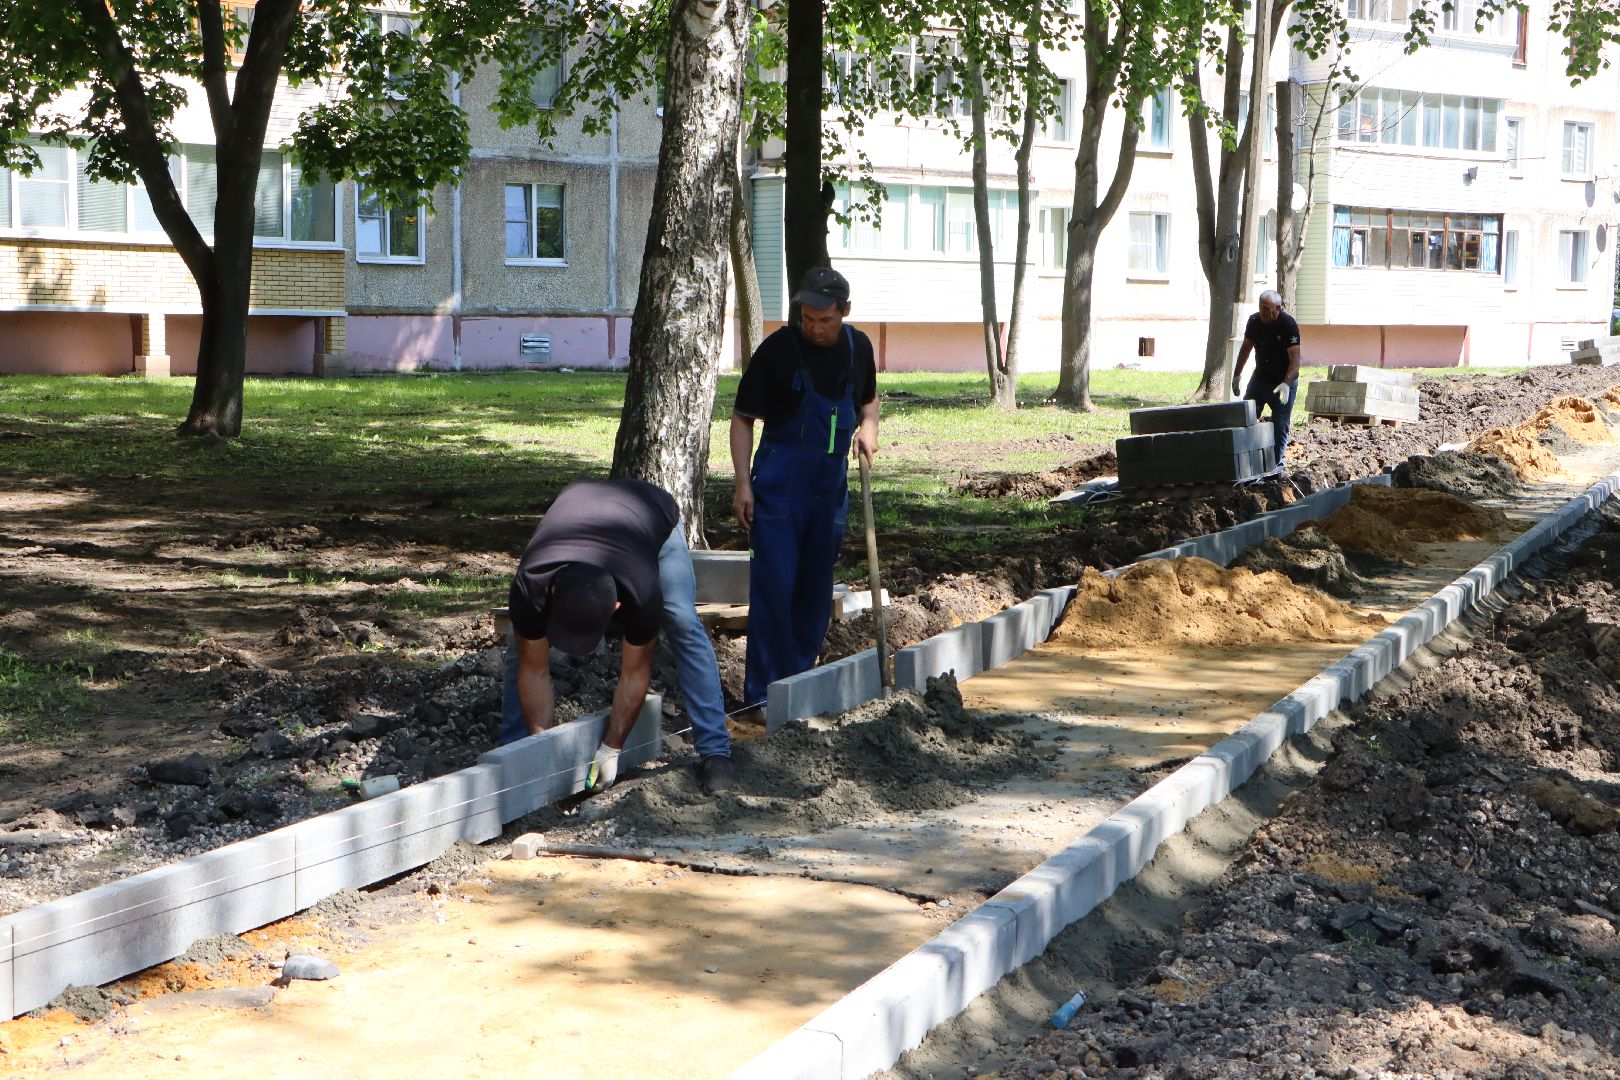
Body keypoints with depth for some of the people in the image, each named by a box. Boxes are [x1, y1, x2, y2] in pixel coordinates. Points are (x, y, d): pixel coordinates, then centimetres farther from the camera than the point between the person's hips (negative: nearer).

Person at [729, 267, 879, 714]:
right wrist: (743, 484, -13)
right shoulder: (777, 349, -10)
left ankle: (801, 677, 24)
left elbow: (868, 399, 22)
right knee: (773, 584, -9)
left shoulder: (858, 347, 4)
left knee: (816, 585, 12)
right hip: (780, 479, -5)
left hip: (831, 480, 5)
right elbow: (743, 418, -5)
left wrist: (868, 425, -1)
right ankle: (762, 691, -5)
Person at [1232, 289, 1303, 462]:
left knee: (1280, 426, -3)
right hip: (1259, 378, 5)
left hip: (1283, 383, -5)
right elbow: (1246, 347, 10)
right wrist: (1237, 375, 10)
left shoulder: (1288, 324, -22)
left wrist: (1286, 384, -39)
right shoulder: (1254, 321, -6)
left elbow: (1295, 358, -27)